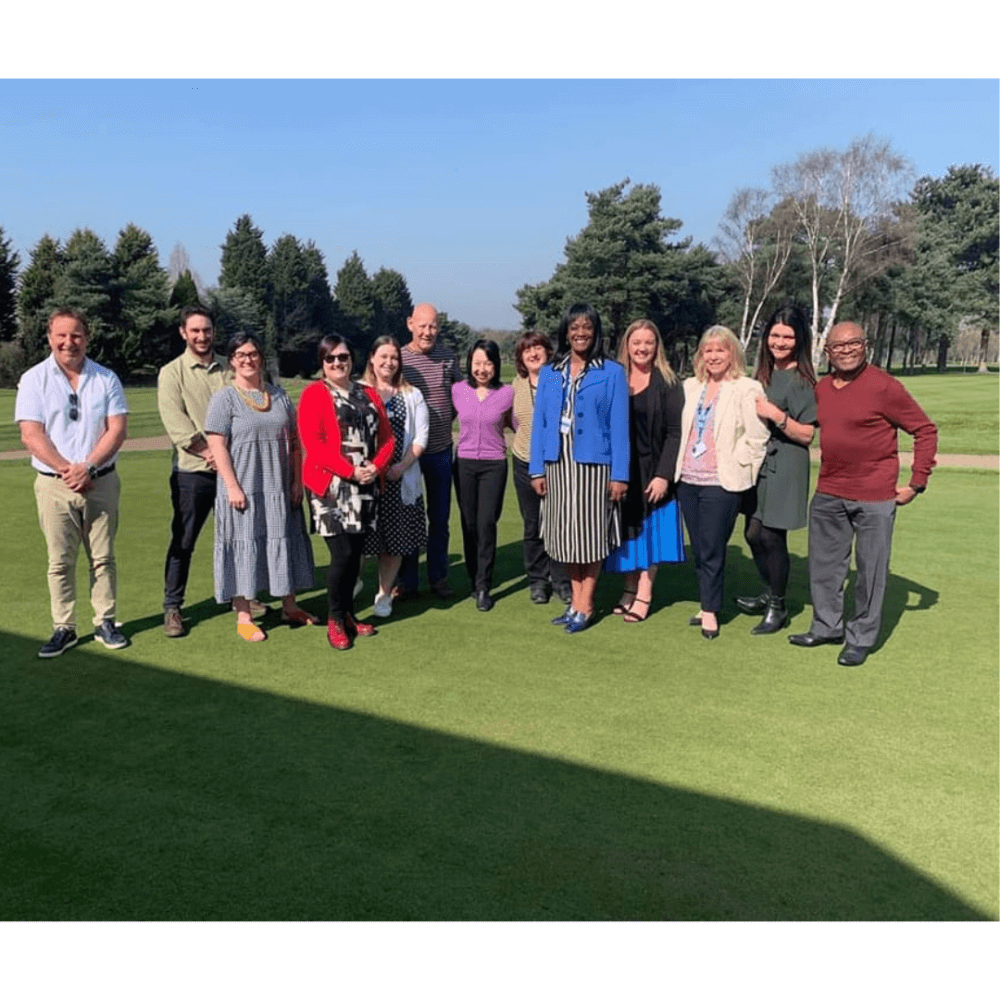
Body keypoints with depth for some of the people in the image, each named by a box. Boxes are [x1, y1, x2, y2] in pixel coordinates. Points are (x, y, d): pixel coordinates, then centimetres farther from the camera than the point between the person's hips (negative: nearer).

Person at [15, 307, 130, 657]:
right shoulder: (34, 379, 2)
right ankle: (64, 628, 12)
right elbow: (31, 435, -5)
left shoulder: (106, 378, 5)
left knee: (103, 556, 6)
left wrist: (88, 467, -14)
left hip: (101, 482, 1)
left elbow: (117, 429, -2)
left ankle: (105, 623, 17)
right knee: (60, 560, 3)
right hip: (54, 484, -1)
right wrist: (67, 470, -14)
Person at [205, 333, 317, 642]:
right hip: (243, 489, -4)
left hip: (279, 489, 5)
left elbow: (293, 442, 12)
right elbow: (217, 446, -9)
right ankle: (244, 617, 11)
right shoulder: (224, 398, -3)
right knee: (244, 546, 1)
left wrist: (296, 481, 5)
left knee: (282, 543, 12)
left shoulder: (278, 395, 11)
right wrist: (233, 487, -16)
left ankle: (289, 607, 26)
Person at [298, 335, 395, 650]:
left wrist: (376, 466, -8)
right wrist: (350, 471, -18)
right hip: (330, 486, -5)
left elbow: (386, 437, 11)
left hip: (366, 488, 5)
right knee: (342, 553, -8)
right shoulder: (313, 394, -2)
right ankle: (334, 620, 10)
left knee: (355, 553, 9)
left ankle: (348, 614, 24)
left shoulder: (368, 394, 14)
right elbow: (313, 443, -12)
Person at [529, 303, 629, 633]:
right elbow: (539, 422, 8)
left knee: (591, 535, 1)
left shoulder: (612, 373, 0)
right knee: (567, 535, 9)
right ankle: (575, 601, 21)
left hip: (593, 463, -3)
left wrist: (619, 474, -9)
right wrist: (536, 469, 2)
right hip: (558, 464, 4)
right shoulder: (549, 374, 10)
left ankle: (585, 606, 12)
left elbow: (619, 426, -4)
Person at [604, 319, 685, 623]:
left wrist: (664, 475, -15)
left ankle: (644, 595, 9)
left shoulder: (667, 383, -3)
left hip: (652, 470, -3)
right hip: (619, 470, 3)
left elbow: (675, 433, -7)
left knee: (649, 530, 2)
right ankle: (630, 588, 22)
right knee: (626, 530, 10)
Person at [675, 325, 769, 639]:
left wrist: (735, 468, -9)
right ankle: (707, 606, 24)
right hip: (688, 481, 6)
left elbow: (757, 438, -9)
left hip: (721, 484, -6)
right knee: (698, 550, 12)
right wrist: (676, 467, 11)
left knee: (712, 551, -1)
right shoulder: (690, 387, 12)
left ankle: (710, 611, 13)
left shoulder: (747, 389, -6)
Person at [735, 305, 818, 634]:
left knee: (771, 536, -5)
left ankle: (778, 608, 13)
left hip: (785, 468, -7)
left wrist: (776, 415, -23)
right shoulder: (763, 374, 11)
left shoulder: (803, 380, -8)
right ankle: (770, 595, 32)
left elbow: (806, 434, -12)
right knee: (753, 533, 11)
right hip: (758, 462, 7)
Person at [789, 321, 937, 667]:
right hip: (828, 494, 6)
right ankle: (827, 626, 31)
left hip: (875, 498, -5)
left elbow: (926, 430, -6)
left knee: (870, 570, 4)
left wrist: (917, 483, -9)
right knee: (824, 565, 14)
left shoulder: (884, 386, -11)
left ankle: (861, 639, 18)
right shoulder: (822, 388, 6)